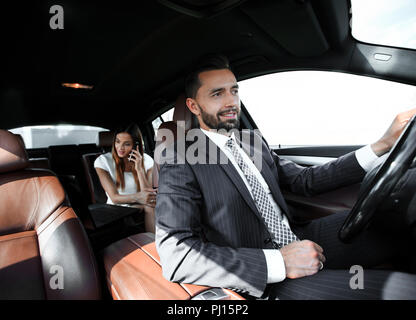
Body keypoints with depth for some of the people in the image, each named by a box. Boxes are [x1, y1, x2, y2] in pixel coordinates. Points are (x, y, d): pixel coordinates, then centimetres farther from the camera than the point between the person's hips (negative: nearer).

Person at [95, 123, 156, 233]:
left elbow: (147, 194, -12)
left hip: (141, 208, 2)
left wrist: (139, 169, -23)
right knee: (149, 206, -30)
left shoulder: (146, 160, -2)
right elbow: (114, 198, -16)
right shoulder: (102, 161, -7)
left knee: (150, 201, -31)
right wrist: (137, 197, -36)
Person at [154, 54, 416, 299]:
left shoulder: (254, 142, 11)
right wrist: (279, 262, -23)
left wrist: (383, 145, 4)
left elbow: (305, 179, 11)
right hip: (266, 279, -7)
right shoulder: (181, 167, -11)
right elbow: (175, 256, -20)